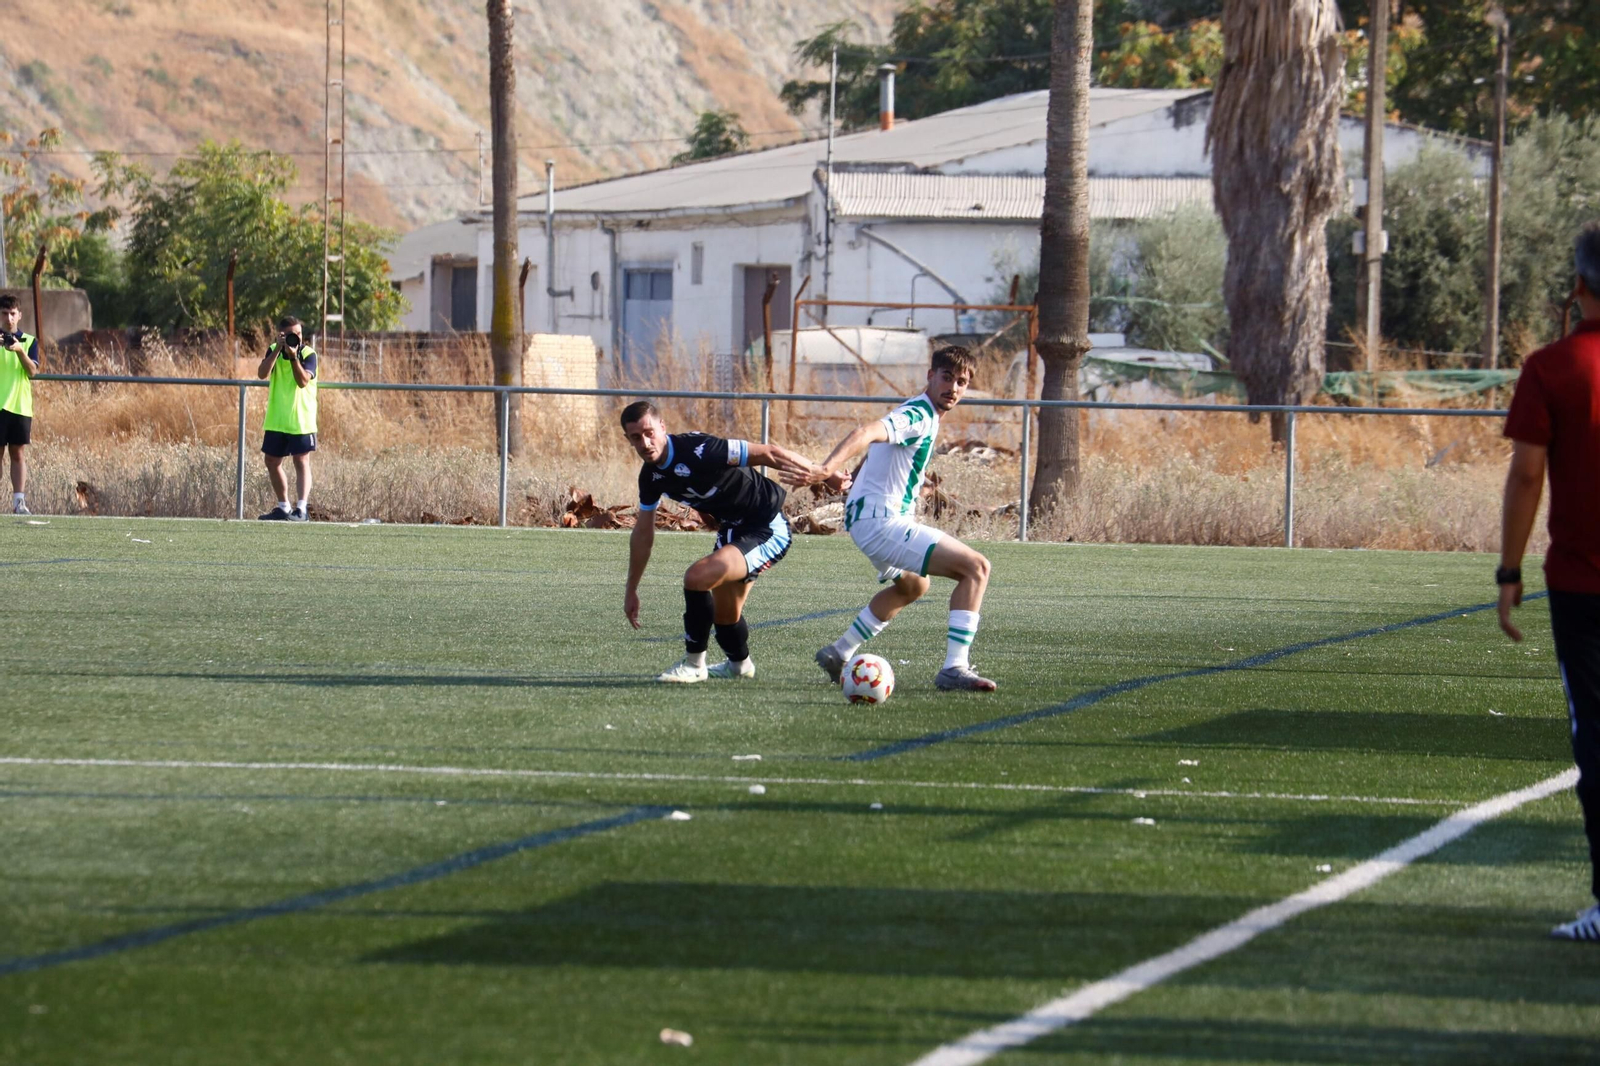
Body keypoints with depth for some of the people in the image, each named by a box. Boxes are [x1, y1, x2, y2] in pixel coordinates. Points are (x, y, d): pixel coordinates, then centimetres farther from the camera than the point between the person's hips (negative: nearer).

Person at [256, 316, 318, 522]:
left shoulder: (308, 354, -8)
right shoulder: (273, 350, 4)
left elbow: (303, 381, -22)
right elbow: (262, 373, -13)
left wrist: (293, 356, -30)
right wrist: (278, 349, -19)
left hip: (301, 419, -5)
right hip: (276, 420, 5)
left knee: (302, 462, -11)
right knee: (272, 462, 11)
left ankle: (301, 508, -17)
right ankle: (283, 507, 24)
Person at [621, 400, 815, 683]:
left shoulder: (697, 450, -28)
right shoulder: (651, 476, -3)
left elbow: (768, 454, -25)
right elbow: (643, 532, 12)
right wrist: (631, 591, 18)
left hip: (768, 529, -9)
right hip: (733, 529, 9)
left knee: (698, 577, -24)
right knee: (724, 614, 22)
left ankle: (694, 664, -6)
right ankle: (740, 664, 53)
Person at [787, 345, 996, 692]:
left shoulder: (920, 413, 16)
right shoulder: (919, 416, -17)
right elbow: (866, 434, -34)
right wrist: (827, 469, -48)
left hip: (865, 518, 11)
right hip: (882, 521, -11)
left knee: (913, 585, 38)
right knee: (976, 567, -17)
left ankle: (838, 654, 40)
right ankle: (954, 668, -21)